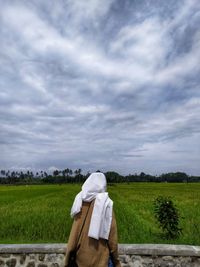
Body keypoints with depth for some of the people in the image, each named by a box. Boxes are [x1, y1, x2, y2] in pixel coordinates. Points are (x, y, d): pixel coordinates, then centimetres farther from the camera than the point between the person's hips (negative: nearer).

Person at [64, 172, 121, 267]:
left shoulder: (80, 201, -7)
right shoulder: (106, 203, -17)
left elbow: (75, 229, -4)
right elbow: (111, 231, -12)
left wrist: (70, 252, 6)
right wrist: (115, 258, 1)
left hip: (82, 251, 4)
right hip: (99, 253, -3)